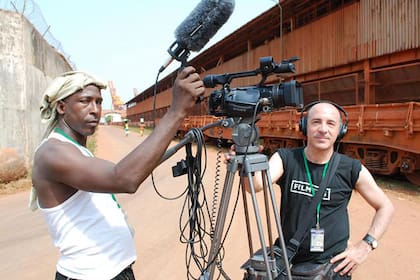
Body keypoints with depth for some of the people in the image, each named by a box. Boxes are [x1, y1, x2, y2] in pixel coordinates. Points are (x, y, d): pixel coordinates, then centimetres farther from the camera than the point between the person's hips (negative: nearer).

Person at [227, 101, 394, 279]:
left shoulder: (352, 169, -7)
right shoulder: (286, 159, -8)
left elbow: (386, 207, 5)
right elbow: (258, 184, -26)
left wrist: (366, 244, -6)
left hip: (333, 264, -1)